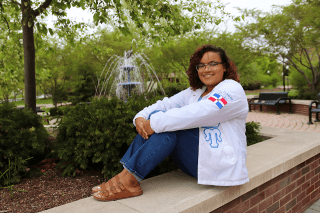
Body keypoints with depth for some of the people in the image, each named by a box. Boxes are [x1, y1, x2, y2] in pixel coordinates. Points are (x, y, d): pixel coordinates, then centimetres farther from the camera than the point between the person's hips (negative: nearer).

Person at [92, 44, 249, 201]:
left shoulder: (232, 89, -10)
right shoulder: (194, 92, 14)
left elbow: (197, 114, -26)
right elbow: (166, 104, 3)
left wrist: (154, 124, -26)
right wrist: (141, 117, -17)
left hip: (219, 163, -7)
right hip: (195, 158, 7)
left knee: (170, 125, -26)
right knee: (158, 116, -10)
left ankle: (129, 180, -25)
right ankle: (126, 174, -19)